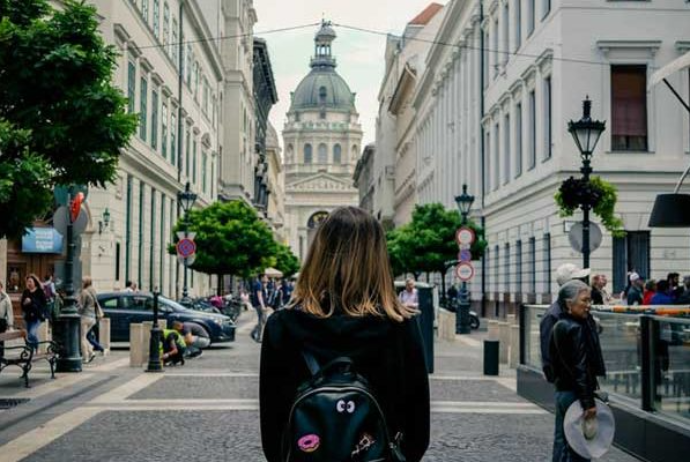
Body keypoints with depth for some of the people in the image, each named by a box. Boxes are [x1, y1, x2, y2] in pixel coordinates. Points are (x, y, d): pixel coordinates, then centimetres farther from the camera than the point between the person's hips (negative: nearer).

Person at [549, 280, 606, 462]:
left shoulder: (560, 326, 10)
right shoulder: (575, 329, -18)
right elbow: (580, 368, -21)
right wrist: (589, 402, -20)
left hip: (561, 390, 10)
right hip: (575, 394, -10)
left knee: (562, 443, 16)